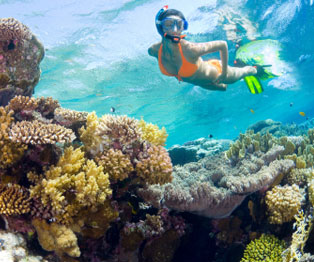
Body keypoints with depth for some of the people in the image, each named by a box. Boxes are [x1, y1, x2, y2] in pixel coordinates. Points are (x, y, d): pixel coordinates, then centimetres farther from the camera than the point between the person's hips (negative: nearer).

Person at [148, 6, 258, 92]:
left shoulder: (190, 49, -46)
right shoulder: (154, 50, -31)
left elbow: (223, 45, -33)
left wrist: (224, 73, -24)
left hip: (215, 73, -4)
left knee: (240, 73, 31)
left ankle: (254, 70, 64)